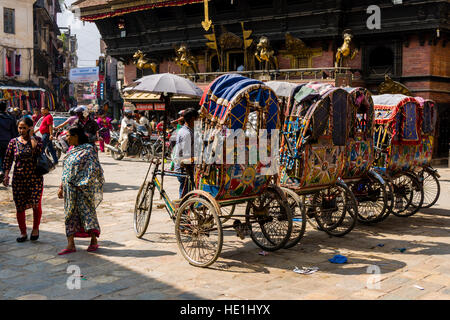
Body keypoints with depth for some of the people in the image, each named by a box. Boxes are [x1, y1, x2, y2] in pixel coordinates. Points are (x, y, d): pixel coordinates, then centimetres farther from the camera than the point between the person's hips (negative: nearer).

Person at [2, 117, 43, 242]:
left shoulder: (36, 140, 1)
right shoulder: (14, 142, 6)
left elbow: (39, 150, -21)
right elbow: (8, 159, 6)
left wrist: (31, 136, -13)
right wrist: (6, 175, -4)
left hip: (35, 177, -2)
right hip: (18, 179, 2)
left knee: (36, 205, -6)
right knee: (20, 207, 5)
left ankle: (35, 228, 18)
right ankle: (23, 232, 19)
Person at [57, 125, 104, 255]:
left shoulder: (88, 149, -10)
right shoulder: (72, 150, 15)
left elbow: (93, 169, -14)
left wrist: (82, 185, -18)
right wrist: (62, 187, 17)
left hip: (83, 188, -8)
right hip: (70, 189, 8)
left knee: (86, 211, -1)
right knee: (70, 214, 5)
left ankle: (94, 241, 12)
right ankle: (70, 245, 7)